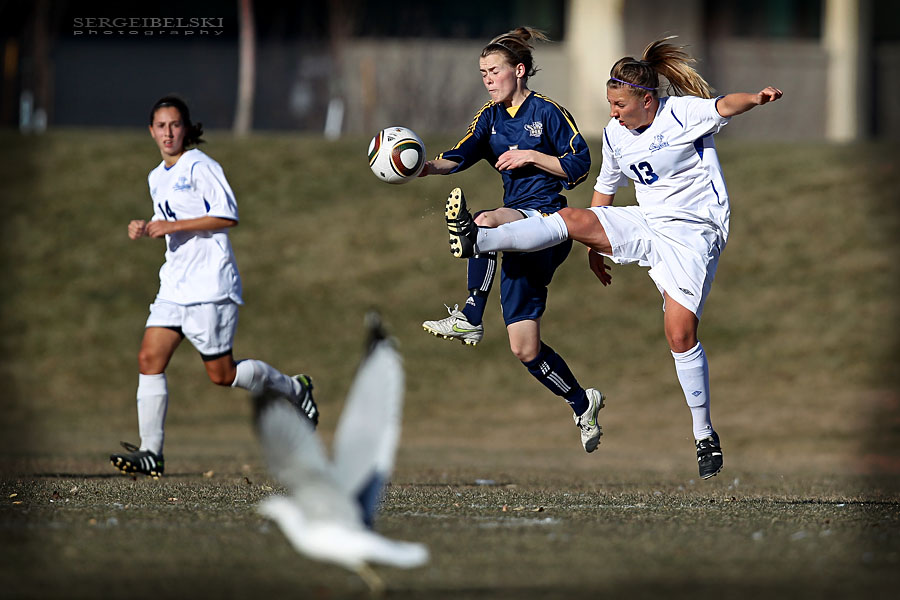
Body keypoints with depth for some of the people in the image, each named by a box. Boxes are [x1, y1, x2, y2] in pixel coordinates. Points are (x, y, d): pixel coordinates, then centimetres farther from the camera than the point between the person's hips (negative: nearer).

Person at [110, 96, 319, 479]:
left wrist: (173, 226, -19)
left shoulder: (199, 167, -9)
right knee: (149, 359, -7)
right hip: (174, 286, 8)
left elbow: (227, 215, -16)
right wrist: (146, 229, 9)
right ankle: (150, 453, -8)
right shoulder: (157, 178, 17)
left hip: (210, 285, -8)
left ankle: (293, 389, 21)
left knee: (222, 374, -4)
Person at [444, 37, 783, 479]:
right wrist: (596, 248, 24)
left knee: (680, 331, -13)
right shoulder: (616, 133, 7)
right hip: (645, 228, 6)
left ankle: (704, 436, -1)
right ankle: (476, 241, -19)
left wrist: (755, 98, -53)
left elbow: (723, 107, -32)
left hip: (694, 233, -6)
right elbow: (605, 189, 20)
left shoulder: (683, 113, -13)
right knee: (574, 220, -14)